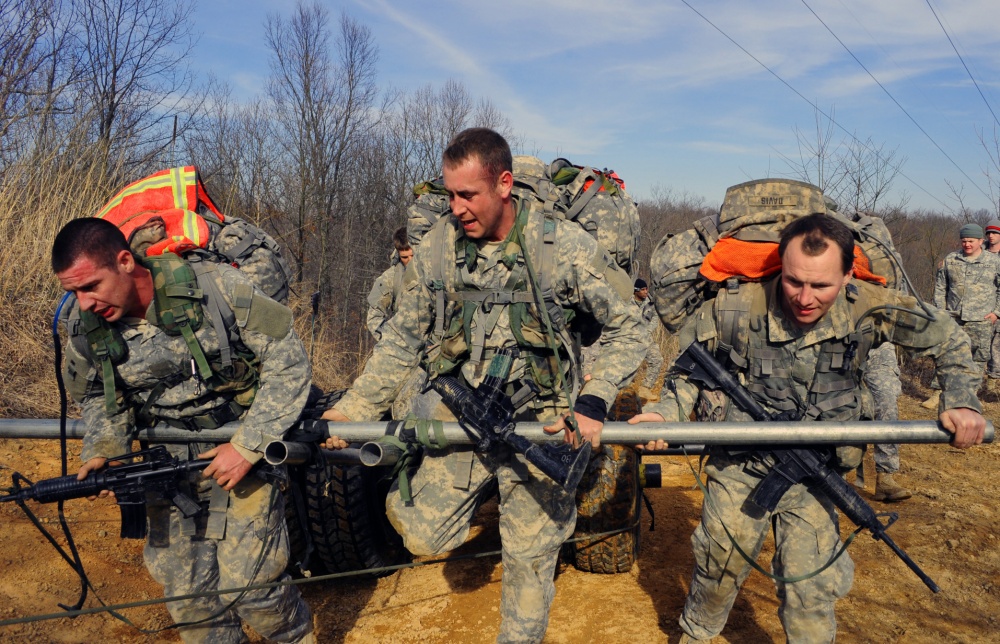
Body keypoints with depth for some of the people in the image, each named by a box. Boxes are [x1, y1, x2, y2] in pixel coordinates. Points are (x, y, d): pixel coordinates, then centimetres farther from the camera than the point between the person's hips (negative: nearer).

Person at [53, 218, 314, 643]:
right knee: (185, 592, 7)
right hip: (169, 465, 4)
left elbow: (288, 360, -16)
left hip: (241, 448, -4)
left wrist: (248, 445, -18)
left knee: (248, 582, -6)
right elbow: (98, 398, 11)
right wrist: (102, 452, -9)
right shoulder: (83, 326, -7)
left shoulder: (215, 288, -22)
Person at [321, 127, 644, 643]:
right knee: (425, 536, -3)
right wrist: (352, 408, -4)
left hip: (541, 424, -2)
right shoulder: (438, 247, -3)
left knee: (530, 561, 9)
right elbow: (402, 340, 4)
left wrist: (593, 403, -17)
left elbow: (625, 329, -5)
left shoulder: (565, 246, -13)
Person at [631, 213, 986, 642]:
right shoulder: (737, 309, -23)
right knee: (719, 569, 14)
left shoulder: (867, 309, -18)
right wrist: (665, 412, -24)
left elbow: (946, 337, -1)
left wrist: (961, 401, -14)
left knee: (811, 591, 0)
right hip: (739, 469, 0)